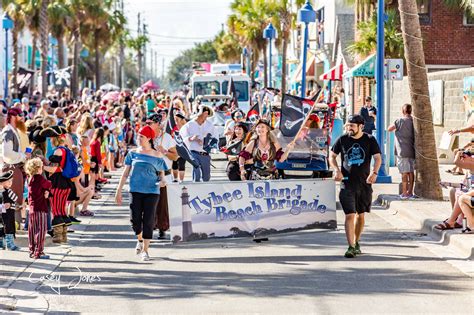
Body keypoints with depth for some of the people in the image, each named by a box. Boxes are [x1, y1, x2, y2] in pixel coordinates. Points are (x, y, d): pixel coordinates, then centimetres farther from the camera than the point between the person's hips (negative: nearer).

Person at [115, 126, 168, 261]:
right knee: (135, 220, -2)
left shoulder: (156, 156, 4)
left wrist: (162, 180, -13)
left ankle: (145, 250, 3)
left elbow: (161, 173, 10)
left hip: (152, 191, -1)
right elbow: (126, 173, 10)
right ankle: (140, 240, 28)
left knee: (148, 221, -5)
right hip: (136, 190, 2)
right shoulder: (133, 153, 8)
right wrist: (119, 190, 7)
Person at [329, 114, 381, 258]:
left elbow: (378, 158, -4)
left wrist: (374, 172, -23)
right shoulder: (342, 140, 2)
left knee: (361, 215, 13)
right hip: (347, 183, -1)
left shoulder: (370, 140, 0)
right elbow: (332, 156, 11)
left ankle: (356, 243, 30)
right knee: (350, 215, -12)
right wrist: (337, 170, -6)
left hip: (364, 183, 1)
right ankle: (351, 247, -16)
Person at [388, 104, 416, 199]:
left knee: (404, 172, -3)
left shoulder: (400, 121, -12)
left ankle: (404, 193, -1)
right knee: (411, 171, 9)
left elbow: (389, 129, -2)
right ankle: (410, 192, 13)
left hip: (403, 151, -5)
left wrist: (395, 126, 13)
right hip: (412, 151, 5)